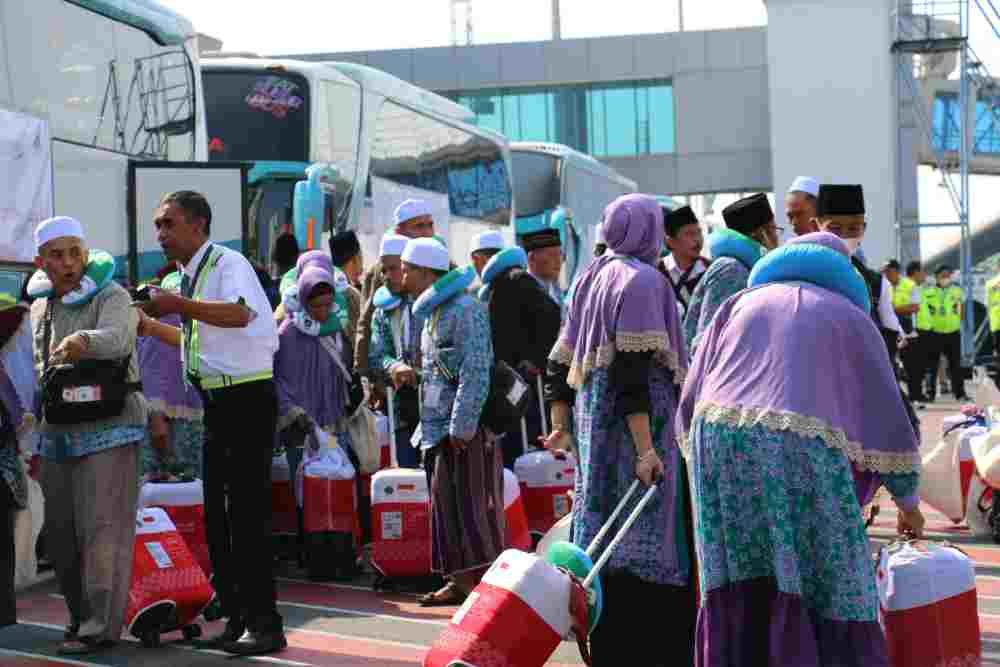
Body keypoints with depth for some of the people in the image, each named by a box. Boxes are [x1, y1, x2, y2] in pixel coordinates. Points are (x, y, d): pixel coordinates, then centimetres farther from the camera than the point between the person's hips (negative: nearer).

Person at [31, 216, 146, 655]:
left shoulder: (110, 296, -6)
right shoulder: (39, 310, 15)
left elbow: (115, 338, -28)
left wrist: (83, 340, -51)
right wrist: (38, 438, 22)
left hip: (108, 429, -7)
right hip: (57, 435, 7)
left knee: (102, 527, -11)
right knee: (60, 533, 10)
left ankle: (102, 627, -7)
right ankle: (81, 616, 25)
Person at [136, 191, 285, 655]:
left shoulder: (227, 263, -12)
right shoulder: (187, 277, 15)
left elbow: (239, 314, -31)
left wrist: (178, 305, -26)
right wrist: (153, 327, 18)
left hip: (248, 398, -9)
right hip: (217, 403, 9)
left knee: (246, 513, -8)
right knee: (216, 514, 12)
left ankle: (264, 624, 0)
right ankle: (234, 619, 22)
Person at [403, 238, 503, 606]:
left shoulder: (464, 309, -12)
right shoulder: (433, 311, 18)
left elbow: (475, 372, -19)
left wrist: (462, 425, -21)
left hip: (466, 429, -10)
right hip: (438, 429, 10)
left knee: (473, 506, -8)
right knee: (445, 504, 10)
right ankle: (458, 580, 16)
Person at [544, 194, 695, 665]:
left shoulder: (591, 276, 14)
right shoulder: (642, 278, -11)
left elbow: (561, 361, 14)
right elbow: (633, 368, -19)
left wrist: (561, 424, 16)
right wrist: (646, 447, -21)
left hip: (592, 418, 8)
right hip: (635, 420, -8)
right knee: (644, 538, -5)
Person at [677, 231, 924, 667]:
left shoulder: (740, 304, 25)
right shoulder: (851, 317, 21)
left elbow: (690, 399, 19)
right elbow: (886, 412, 19)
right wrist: (908, 500, 30)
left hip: (719, 439, 3)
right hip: (801, 454, -3)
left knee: (739, 598, 8)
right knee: (827, 592, 3)